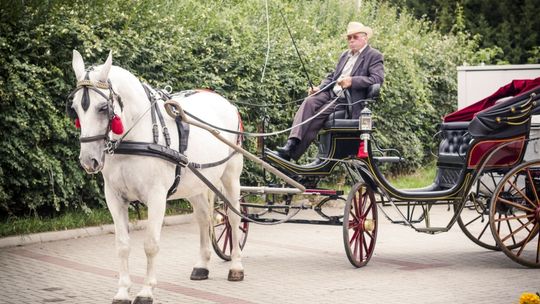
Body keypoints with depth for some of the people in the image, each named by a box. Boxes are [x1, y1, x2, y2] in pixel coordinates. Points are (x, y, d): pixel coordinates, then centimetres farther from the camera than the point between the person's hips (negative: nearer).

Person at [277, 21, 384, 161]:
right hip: (330, 93, 7)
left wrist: (352, 81, -24)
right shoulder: (345, 55, 26)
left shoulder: (374, 56, 1)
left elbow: (378, 78, -13)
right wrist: (319, 87, 5)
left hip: (348, 101, -7)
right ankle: (292, 143, -35)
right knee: (309, 102, -24)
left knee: (317, 116, -26)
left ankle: (292, 153, -28)